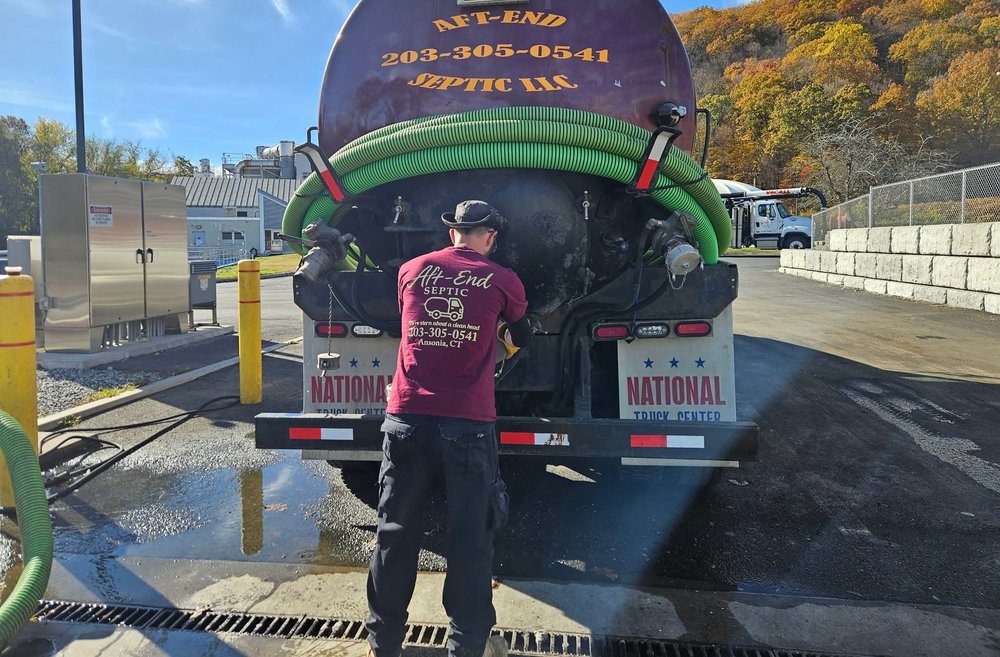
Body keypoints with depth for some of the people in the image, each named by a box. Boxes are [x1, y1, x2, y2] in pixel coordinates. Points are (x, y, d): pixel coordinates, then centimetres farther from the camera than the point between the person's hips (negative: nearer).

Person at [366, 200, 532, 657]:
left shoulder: (411, 271, 9)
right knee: (470, 540, 9)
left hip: (406, 418, 3)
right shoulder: (502, 281, 3)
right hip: (468, 423, -2)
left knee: (396, 534, 12)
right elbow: (521, 338, 21)